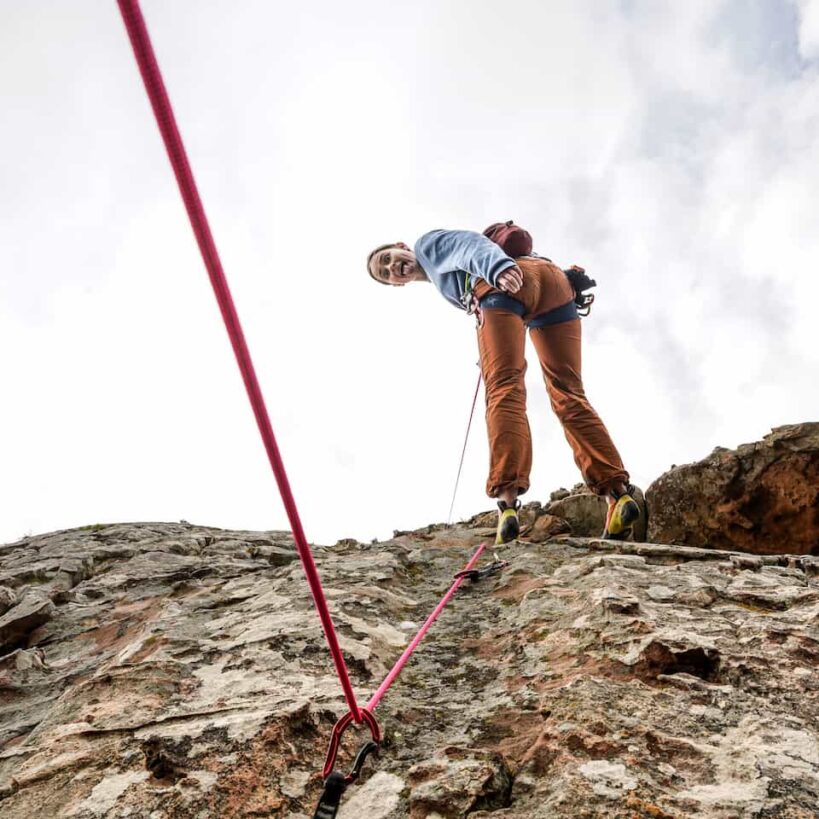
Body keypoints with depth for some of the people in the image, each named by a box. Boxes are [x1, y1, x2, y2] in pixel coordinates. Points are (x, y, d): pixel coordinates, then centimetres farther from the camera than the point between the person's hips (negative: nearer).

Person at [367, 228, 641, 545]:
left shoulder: (428, 242, 24)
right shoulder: (450, 288, 44)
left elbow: (470, 244, 3)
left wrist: (498, 268, -16)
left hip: (506, 286, -7)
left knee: (503, 389, -18)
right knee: (569, 396, 1)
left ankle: (507, 501, -34)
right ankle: (618, 492, -14)